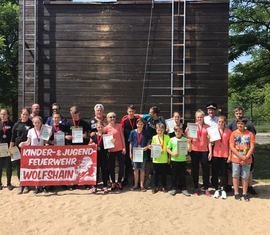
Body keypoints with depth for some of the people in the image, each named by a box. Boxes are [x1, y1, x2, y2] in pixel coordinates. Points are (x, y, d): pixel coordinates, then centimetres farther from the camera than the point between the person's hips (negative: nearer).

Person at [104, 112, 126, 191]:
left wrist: (124, 147, 0)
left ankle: (119, 182, 17)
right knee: (111, 167, 6)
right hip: (111, 150, 0)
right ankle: (113, 183, 19)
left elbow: (122, 137, 4)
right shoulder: (106, 128, -1)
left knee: (122, 166, 2)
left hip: (120, 149, 0)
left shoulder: (119, 126, 2)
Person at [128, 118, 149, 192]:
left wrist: (146, 147, -12)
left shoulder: (145, 132, 2)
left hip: (143, 153, 0)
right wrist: (130, 153, 0)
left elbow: (148, 142, 9)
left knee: (142, 169, 6)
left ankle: (142, 185, 15)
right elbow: (130, 143, 5)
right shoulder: (133, 132, 1)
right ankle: (136, 184, 19)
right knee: (136, 169, 8)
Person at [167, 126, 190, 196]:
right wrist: (172, 153, -12)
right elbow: (168, 149, 4)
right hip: (174, 160, 0)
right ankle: (174, 188, 19)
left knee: (182, 175, 7)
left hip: (183, 160, 0)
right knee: (174, 175, 8)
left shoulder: (185, 140, 0)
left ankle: (183, 189, 18)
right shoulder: (172, 139, 1)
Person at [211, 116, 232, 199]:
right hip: (216, 154, 1)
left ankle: (223, 190, 14)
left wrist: (230, 155, -2)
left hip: (225, 154, -1)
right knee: (215, 173, 5)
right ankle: (217, 189, 15)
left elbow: (230, 144, 3)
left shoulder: (228, 131, 1)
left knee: (224, 173, 3)